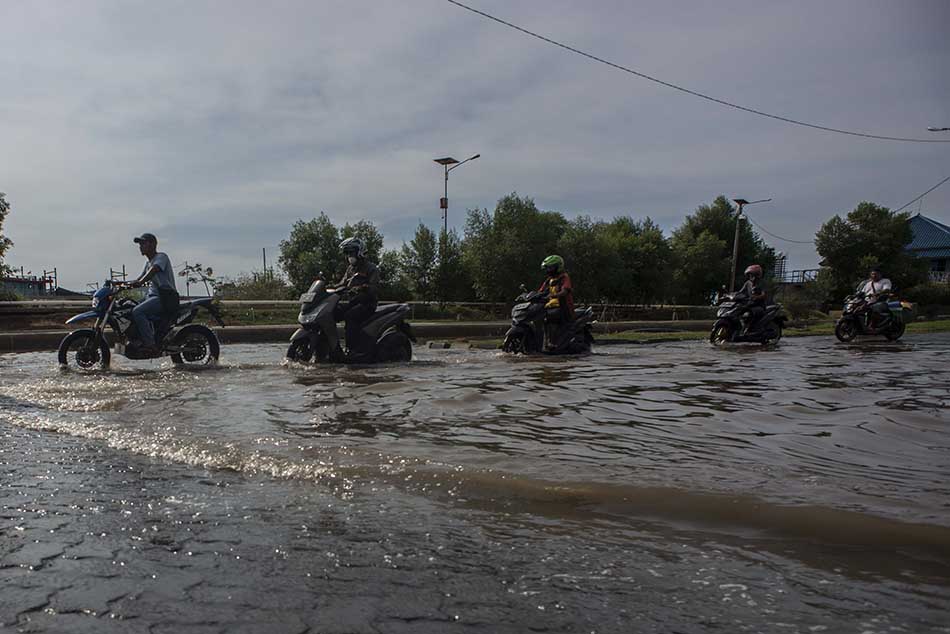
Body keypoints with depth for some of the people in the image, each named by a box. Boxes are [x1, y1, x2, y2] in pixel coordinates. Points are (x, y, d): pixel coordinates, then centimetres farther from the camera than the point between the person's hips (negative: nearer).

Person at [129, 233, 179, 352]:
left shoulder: (161, 257, -7)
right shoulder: (148, 263, 23)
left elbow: (153, 270, -26)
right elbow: (141, 278, 23)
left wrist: (140, 282, -41)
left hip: (166, 297, -10)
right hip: (153, 295, 10)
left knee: (137, 311, -27)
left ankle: (150, 345, -27)